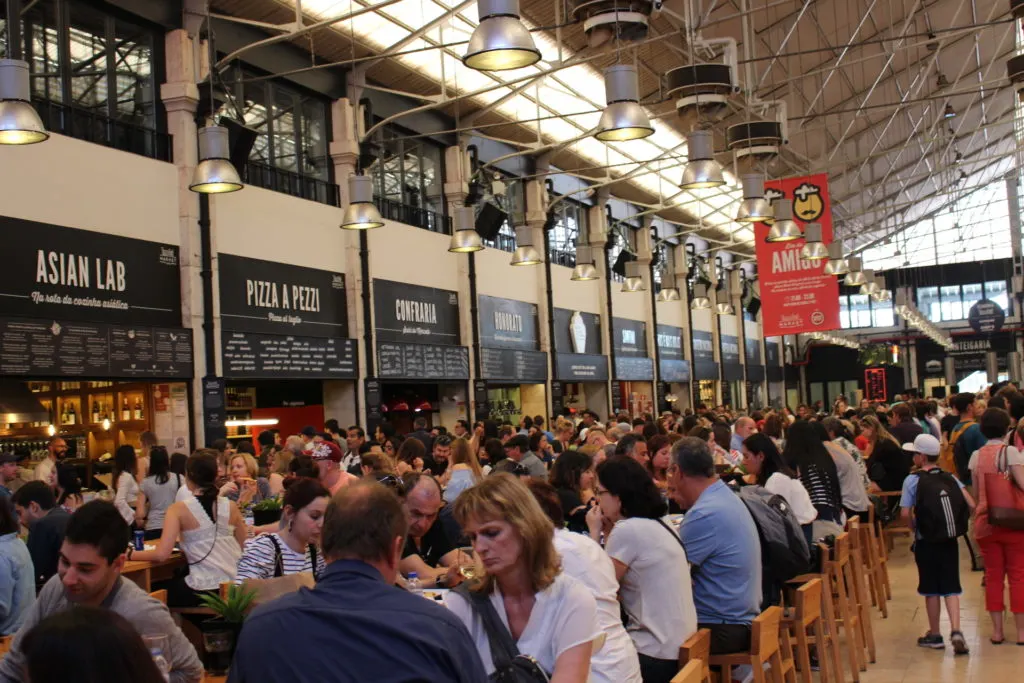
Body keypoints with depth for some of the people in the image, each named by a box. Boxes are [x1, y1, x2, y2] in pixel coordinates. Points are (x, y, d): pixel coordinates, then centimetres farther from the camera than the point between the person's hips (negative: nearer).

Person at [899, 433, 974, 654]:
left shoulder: (913, 480, -9)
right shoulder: (950, 478, 3)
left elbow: (905, 513, -15)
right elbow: (971, 505, -3)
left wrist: (915, 528, 4)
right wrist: (953, 522, 9)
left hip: (926, 542, -3)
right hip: (950, 540, 3)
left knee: (931, 589, 9)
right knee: (950, 587, 7)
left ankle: (935, 635, 19)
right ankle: (956, 631, -9)